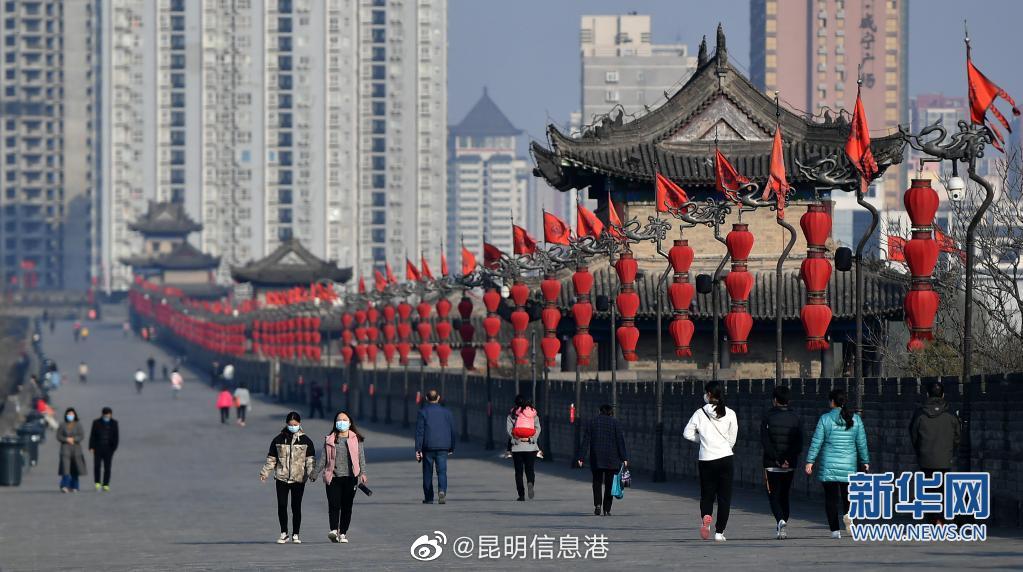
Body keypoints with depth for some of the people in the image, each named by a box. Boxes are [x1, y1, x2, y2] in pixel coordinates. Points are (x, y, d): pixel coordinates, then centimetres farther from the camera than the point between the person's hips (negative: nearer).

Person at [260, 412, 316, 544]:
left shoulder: (305, 441, 4)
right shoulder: (278, 440, 7)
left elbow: (310, 459, 3)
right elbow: (271, 458, 11)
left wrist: (312, 473, -12)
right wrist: (264, 473, 3)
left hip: (299, 478, -1)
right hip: (281, 478, 1)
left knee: (296, 507, 1)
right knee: (282, 506, -2)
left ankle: (295, 534, 11)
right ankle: (284, 533, 12)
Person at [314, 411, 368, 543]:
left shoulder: (356, 439, 8)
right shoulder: (329, 440, 10)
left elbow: (361, 457, 5)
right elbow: (323, 458, 12)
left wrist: (362, 473, -7)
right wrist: (315, 473, 6)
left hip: (350, 477, 0)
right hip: (333, 477, 0)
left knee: (347, 506, 2)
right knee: (334, 505, -13)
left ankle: (343, 533, 7)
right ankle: (333, 530, -20)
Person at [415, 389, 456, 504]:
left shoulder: (423, 412, -2)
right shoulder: (446, 412, 7)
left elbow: (419, 432, -6)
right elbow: (452, 431, 10)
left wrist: (418, 449, -7)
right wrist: (452, 447, 20)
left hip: (428, 447, -1)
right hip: (443, 447, 1)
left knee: (427, 473, 8)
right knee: (442, 471, -3)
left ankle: (428, 498, 13)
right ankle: (442, 490, -28)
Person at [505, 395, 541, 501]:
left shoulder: (512, 415, 0)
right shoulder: (534, 415, 5)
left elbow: (509, 430, -8)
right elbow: (538, 429, -3)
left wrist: (517, 439, -7)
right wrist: (530, 438, -8)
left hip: (517, 447, -1)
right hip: (531, 447, 1)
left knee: (519, 471, 7)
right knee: (530, 469, 5)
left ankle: (521, 495, 4)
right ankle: (530, 482, -27)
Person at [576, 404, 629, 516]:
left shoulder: (592, 422, 5)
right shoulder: (615, 423, 1)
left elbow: (586, 441, 2)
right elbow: (620, 441, -3)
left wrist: (581, 457, 2)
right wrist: (624, 457, -2)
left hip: (596, 459, 1)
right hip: (612, 459, -1)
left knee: (597, 482, 11)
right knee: (609, 483, 5)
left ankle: (597, 504, -9)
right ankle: (606, 509, 3)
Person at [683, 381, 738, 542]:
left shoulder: (700, 413, -3)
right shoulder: (729, 414, -1)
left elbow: (687, 433, 0)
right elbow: (732, 439, 3)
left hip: (706, 460, 0)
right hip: (726, 458, 0)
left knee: (707, 494, 12)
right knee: (724, 497, 6)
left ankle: (706, 517, -17)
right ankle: (719, 532, 3)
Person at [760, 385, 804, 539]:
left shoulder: (767, 417, -4)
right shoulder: (796, 418, 4)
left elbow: (765, 442, -12)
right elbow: (799, 445, -4)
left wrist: (777, 460, -10)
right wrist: (787, 459, -7)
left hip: (772, 464, -3)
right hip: (790, 466, 3)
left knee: (774, 496, 0)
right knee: (784, 496, 17)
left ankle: (780, 521, -24)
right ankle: (782, 527, 19)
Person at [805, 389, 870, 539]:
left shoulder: (825, 419, -6)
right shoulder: (855, 419, 1)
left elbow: (816, 442, -7)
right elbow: (862, 443, 5)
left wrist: (810, 461, -2)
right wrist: (865, 462, 14)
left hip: (828, 465, -2)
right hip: (848, 465, 2)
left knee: (830, 497, 4)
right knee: (847, 493, 16)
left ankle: (834, 529, -1)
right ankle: (848, 513, -14)